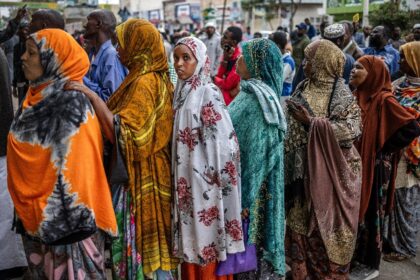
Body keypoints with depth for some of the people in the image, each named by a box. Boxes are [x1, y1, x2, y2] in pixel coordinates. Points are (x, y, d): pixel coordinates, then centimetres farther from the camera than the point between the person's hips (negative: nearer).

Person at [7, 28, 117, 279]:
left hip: (64, 215, -8)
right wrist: (27, 209, 17)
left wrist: (72, 217, -22)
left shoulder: (71, 103, -20)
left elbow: (75, 166, -22)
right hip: (37, 213, 9)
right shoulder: (40, 95, 7)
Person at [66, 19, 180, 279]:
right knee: (149, 240, 19)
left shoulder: (144, 83, -19)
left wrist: (92, 96, -24)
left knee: (139, 244, 3)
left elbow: (121, 132, -26)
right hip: (142, 174, 9)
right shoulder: (154, 78, 10)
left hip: (139, 178, -9)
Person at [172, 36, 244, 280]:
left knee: (206, 237, 5)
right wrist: (179, 176, 15)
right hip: (187, 177, 7)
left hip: (205, 178, -7)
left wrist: (217, 175, -13)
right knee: (191, 235, 16)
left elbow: (222, 138, -18)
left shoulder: (208, 92, -14)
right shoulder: (181, 91, 9)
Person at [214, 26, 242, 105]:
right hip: (222, 96, 8)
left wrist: (213, 78, -3)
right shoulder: (227, 54, 6)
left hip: (230, 99, -8)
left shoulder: (239, 58, -20)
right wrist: (225, 59, -13)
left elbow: (227, 84, -20)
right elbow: (219, 76, 0)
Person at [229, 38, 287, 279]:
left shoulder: (256, 100, -21)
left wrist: (245, 197, -18)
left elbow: (256, 152, -22)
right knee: (244, 236, 18)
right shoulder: (254, 94, 8)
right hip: (245, 180, 9)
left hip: (250, 185, -9)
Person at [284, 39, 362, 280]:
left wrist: (312, 122, -20)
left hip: (331, 170, -5)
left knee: (327, 221, 6)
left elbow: (352, 130, -18)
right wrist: (287, 161, 3)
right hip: (303, 168, 5)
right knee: (300, 221, 10)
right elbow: (291, 130, 8)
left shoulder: (342, 95, -8)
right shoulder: (302, 90, 7)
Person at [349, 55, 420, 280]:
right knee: (355, 211, 15)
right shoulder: (358, 96, 5)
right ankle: (356, 257, 32)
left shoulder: (384, 100, -17)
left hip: (374, 166, -7)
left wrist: (384, 148, -15)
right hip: (355, 163, 7)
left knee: (370, 213, 5)